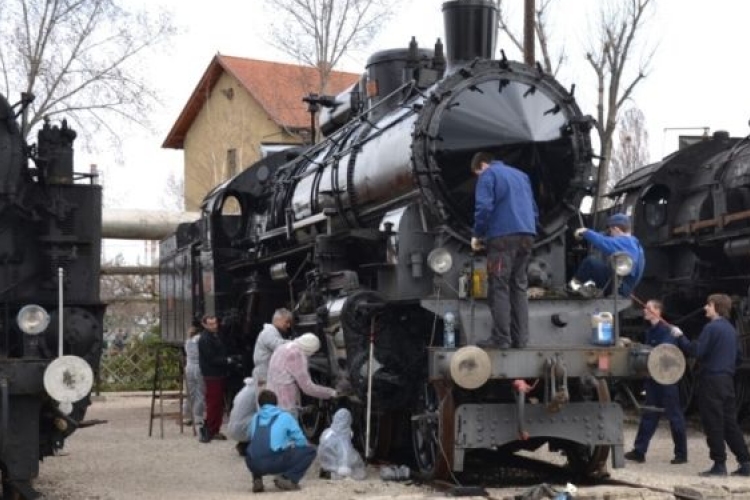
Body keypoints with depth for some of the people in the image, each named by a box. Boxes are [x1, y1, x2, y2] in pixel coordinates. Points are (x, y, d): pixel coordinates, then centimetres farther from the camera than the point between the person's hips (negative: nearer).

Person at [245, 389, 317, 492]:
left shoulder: (255, 418, 20)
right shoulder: (284, 416, 10)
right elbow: (301, 441, 11)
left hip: (254, 465, 5)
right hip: (275, 463, -5)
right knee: (309, 451, 11)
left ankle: (257, 480, 15)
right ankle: (287, 478, -5)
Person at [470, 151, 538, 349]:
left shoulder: (488, 175, 4)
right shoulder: (520, 175, 26)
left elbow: (484, 207, -9)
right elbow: (534, 209, 27)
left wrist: (477, 234, 2)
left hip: (503, 236, -7)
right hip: (526, 236, 7)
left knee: (499, 288, -6)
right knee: (519, 287, 9)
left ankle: (501, 338, -11)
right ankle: (520, 338, 5)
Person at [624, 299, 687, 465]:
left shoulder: (667, 331, -12)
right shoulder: (650, 331, 14)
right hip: (653, 379, 8)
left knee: (674, 416, 0)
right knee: (649, 415, 8)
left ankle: (681, 453, 7)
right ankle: (639, 451, 10)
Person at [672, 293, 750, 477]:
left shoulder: (711, 327, -12)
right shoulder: (731, 329, 15)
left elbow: (696, 351, -18)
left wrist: (680, 337, -8)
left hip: (711, 379, -8)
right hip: (727, 379, 8)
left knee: (713, 424, -2)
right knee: (730, 422, 11)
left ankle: (719, 464, -1)